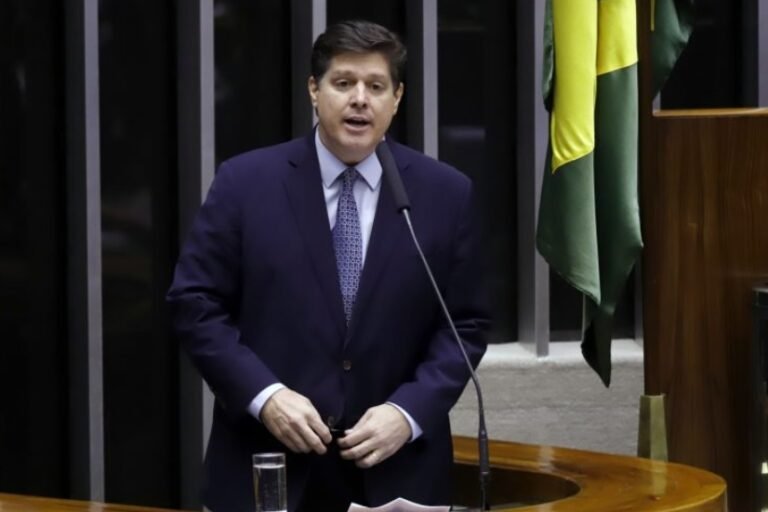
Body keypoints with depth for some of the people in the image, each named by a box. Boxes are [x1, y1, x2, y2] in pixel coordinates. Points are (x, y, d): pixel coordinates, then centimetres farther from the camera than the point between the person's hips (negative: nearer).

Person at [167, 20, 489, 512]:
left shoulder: (445, 193, 2)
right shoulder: (245, 182, -1)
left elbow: (465, 324, 3)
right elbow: (195, 303, -1)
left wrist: (409, 412, -11)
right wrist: (263, 395, -13)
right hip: (267, 464, -1)